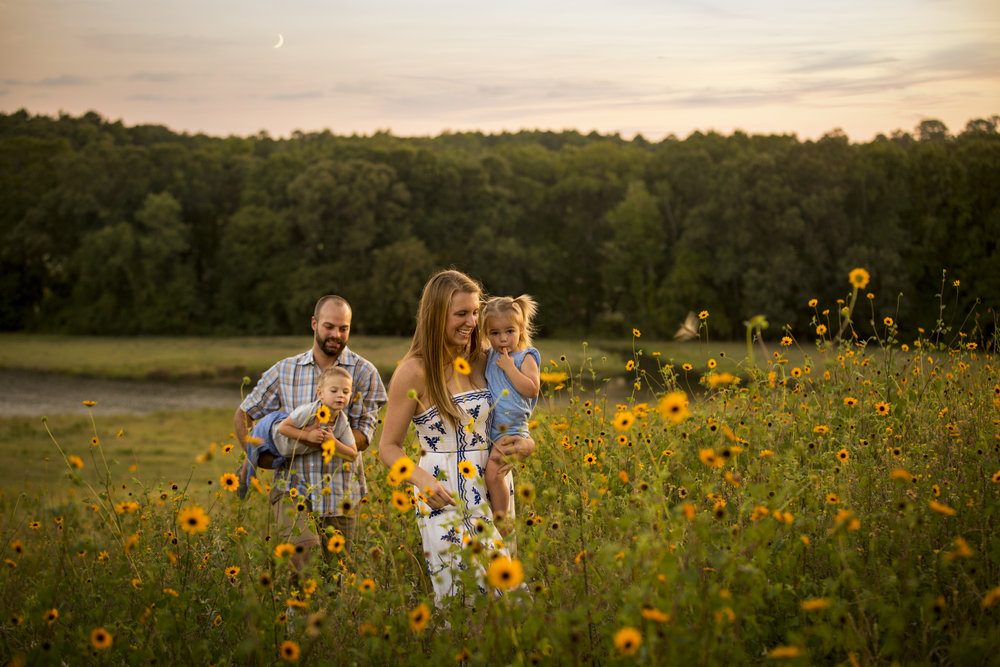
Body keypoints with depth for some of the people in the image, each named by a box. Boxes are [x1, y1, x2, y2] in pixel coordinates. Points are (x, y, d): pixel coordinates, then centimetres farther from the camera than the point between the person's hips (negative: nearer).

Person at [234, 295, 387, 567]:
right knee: (307, 559, -24)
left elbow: (363, 437, -5)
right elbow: (243, 414, 18)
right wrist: (255, 454, 2)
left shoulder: (364, 373, 2)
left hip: (340, 494, 1)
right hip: (293, 487, 0)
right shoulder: (284, 371, 7)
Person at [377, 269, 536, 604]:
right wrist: (423, 480, -19)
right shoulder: (414, 371, -6)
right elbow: (389, 447, -1)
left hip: (490, 493, 4)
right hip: (443, 499, -4)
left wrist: (525, 442, -5)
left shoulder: (483, 361, 7)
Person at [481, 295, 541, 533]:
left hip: (512, 429, -7)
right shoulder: (490, 357, 13)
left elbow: (532, 389, -18)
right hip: (489, 429, 8)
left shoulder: (525, 358, -6)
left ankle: (501, 521, -11)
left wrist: (509, 367, -19)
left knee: (493, 472, -20)